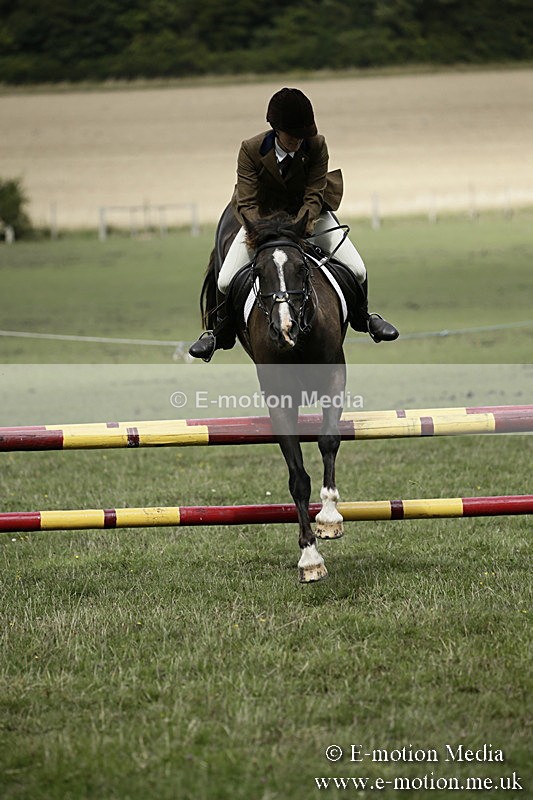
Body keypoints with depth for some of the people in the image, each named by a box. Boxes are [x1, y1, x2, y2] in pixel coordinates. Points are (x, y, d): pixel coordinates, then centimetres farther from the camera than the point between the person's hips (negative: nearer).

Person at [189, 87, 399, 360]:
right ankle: (222, 332, 17)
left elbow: (314, 196, -19)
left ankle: (361, 317, 25)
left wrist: (304, 221, -41)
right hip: (263, 217, -1)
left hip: (309, 215, 1)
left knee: (357, 271, -10)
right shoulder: (251, 150, -23)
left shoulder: (317, 146, -20)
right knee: (226, 281, -14)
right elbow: (247, 204, -22)